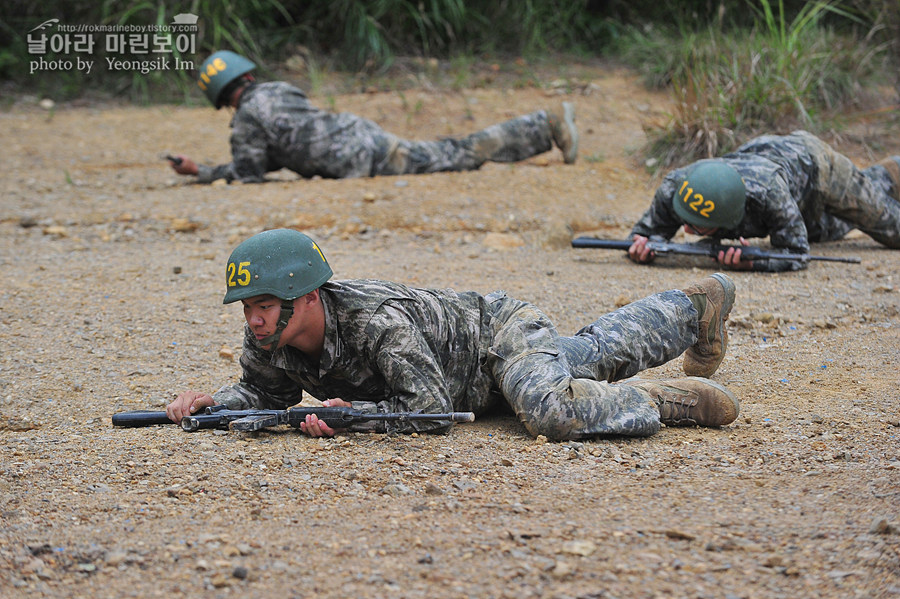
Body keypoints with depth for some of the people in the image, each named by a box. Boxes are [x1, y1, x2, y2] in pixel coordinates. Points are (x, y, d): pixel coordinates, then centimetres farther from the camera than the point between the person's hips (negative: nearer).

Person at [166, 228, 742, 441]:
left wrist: (350, 415, -46)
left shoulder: (377, 322, -42)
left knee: (555, 412, -37)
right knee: (595, 353, 28)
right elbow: (266, 393, -2)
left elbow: (432, 408, -41)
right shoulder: (270, 339, -21)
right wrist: (213, 402, -21)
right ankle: (693, 309, 51)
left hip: (507, 331, -8)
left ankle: (662, 401, -10)